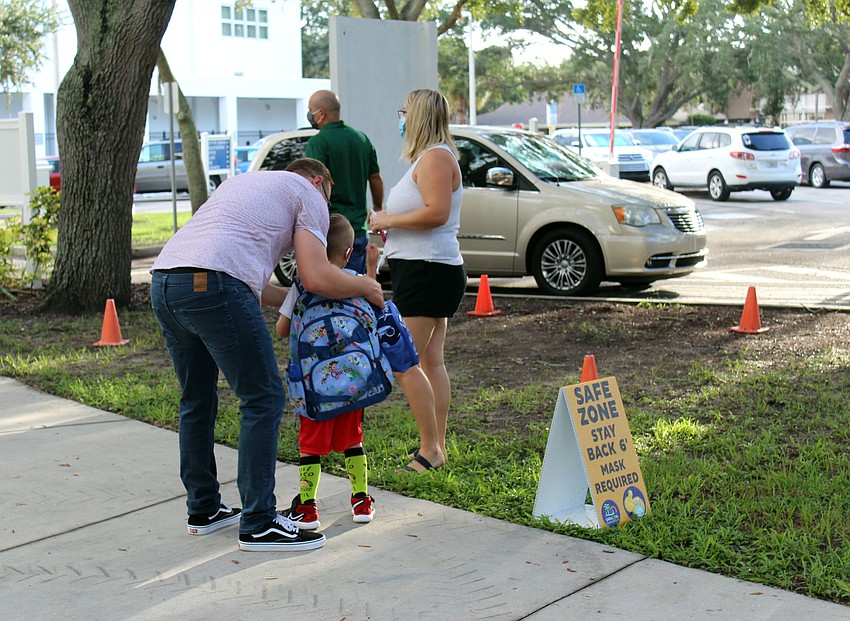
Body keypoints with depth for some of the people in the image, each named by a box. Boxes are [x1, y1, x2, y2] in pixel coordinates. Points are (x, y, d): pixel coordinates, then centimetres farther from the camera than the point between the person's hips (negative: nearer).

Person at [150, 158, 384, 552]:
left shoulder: (246, 181, 36)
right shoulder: (309, 193, 13)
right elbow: (317, 277, 1)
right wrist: (366, 288, 18)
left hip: (162, 281, 9)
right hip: (211, 286, -8)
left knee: (197, 399, 20)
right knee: (264, 399, 1)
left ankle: (203, 509, 31)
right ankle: (258, 525, 3)